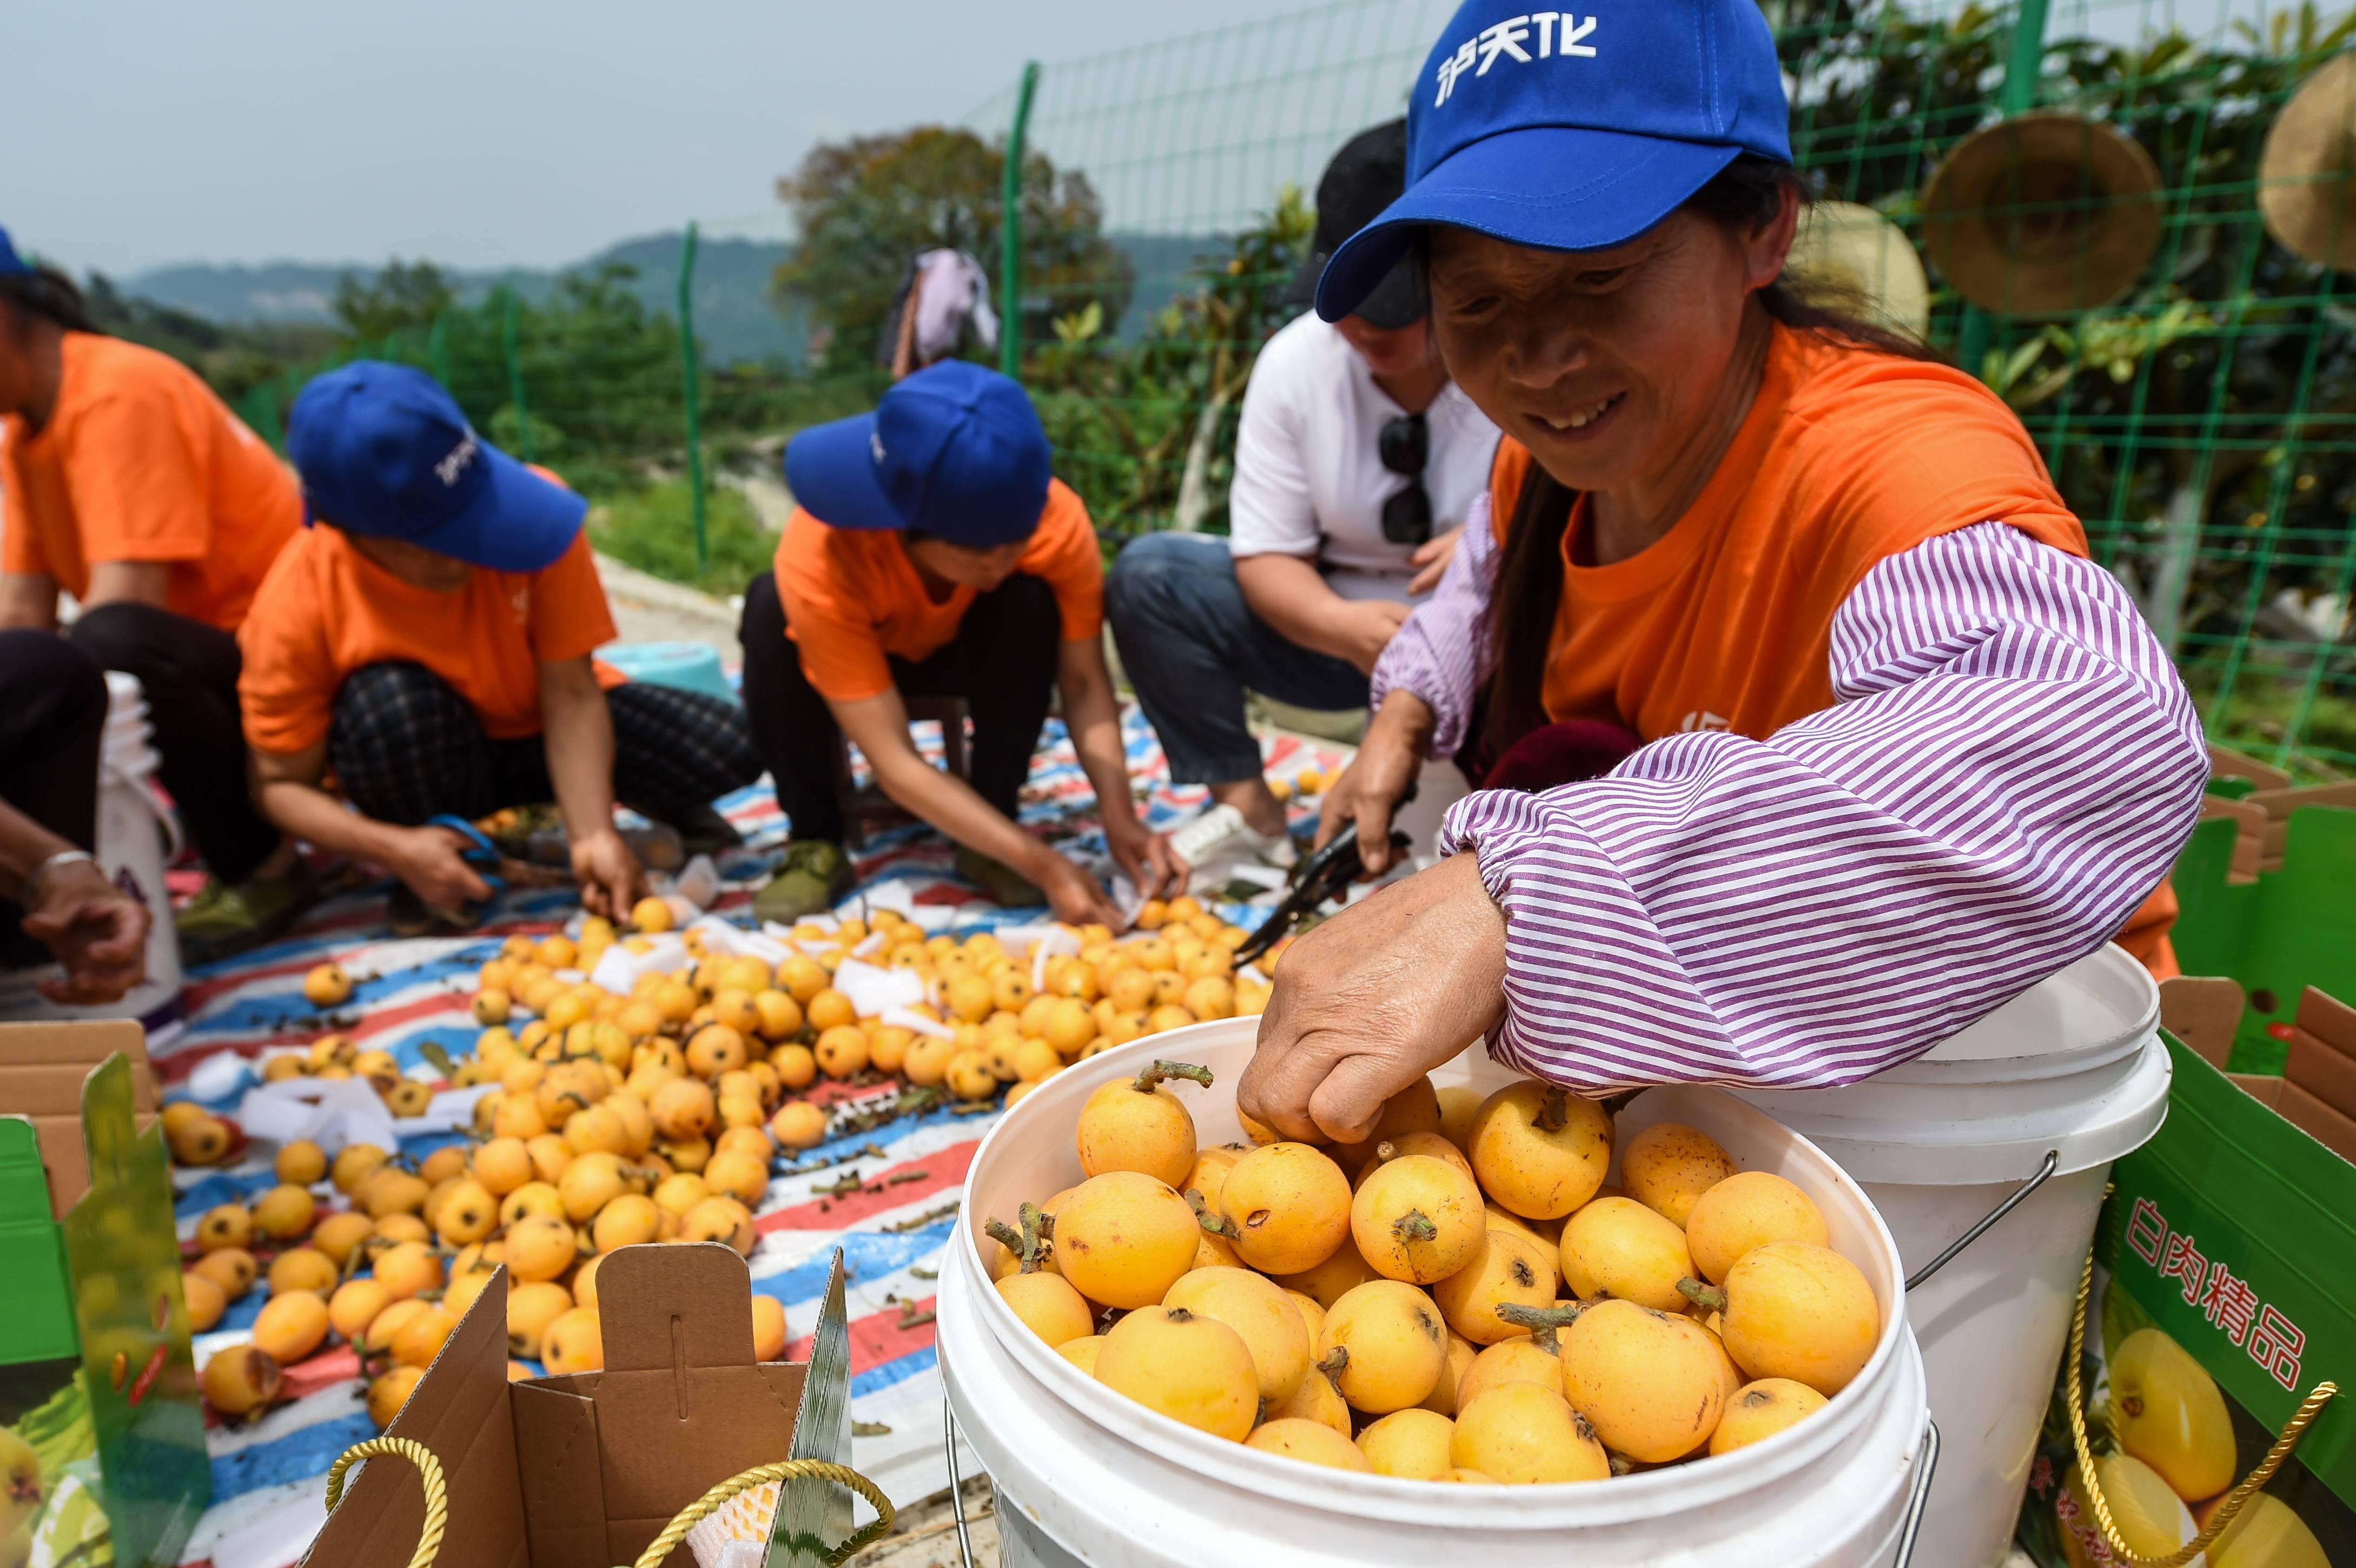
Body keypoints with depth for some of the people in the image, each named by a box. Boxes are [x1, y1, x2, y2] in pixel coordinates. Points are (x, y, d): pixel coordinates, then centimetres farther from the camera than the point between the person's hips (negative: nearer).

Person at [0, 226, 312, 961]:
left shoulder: (120, 391, -17)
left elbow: (122, 608, -25)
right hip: (201, 655, 9)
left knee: (110, 646, -34)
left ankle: (263, 868, -13)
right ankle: (226, 811, 12)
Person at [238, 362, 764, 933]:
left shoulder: (531, 505, -28)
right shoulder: (295, 608, -27)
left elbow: (570, 693, -26)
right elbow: (281, 784, -17)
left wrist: (593, 836, -37)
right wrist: (396, 851, -34)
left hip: (543, 727, 1)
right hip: (429, 758, 0)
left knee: (731, 746, -23)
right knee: (389, 701, -36)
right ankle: (428, 875, -8)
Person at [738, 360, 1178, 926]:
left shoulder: (1057, 519, -33)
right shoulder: (819, 558, -39)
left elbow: (1084, 679, -24)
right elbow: (894, 763, -38)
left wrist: (1119, 815, -39)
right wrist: (1042, 865, -44)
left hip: (967, 656, 2)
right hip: (858, 655, -1)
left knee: (1031, 603, -32)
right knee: (770, 607, -33)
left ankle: (988, 846, -14)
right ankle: (816, 843, -16)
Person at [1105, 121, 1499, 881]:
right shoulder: (1295, 360, -8)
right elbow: (1265, 556, -8)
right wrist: (1345, 628, -28)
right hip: (1331, 622, 3)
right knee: (1149, 572, -15)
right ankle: (1243, 804, -5)